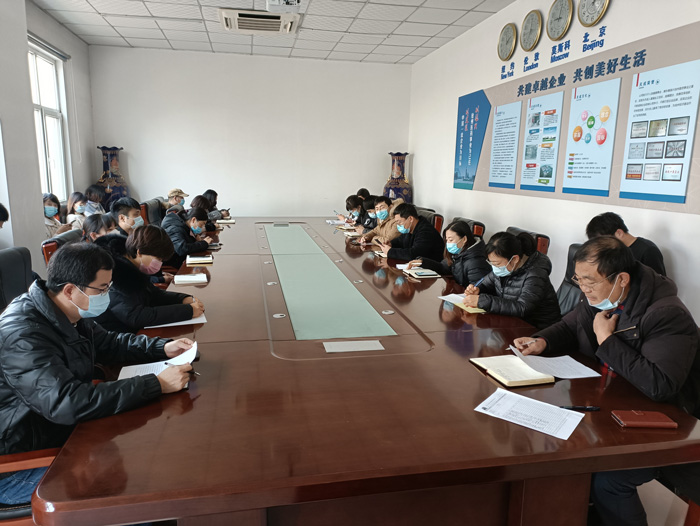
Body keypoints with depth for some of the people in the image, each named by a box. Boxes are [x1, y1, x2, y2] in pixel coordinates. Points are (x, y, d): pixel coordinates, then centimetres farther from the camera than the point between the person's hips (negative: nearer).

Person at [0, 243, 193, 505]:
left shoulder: (69, 315, 0)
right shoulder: (22, 334, -30)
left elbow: (107, 343, 16)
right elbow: (68, 404, -39)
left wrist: (163, 348, 0)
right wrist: (157, 384, -37)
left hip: (64, 432, 9)